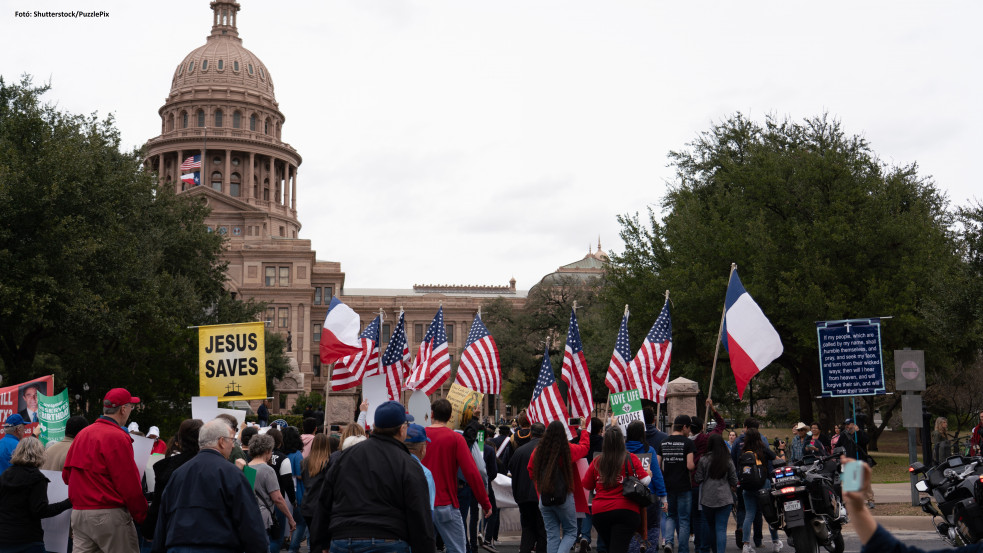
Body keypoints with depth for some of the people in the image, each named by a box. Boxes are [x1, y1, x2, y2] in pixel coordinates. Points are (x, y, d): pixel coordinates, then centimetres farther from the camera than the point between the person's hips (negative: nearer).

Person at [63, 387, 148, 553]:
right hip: (109, 514, -8)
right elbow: (130, 485, -14)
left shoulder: (82, 434, 13)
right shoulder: (117, 437, -12)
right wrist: (142, 517, -7)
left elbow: (66, 474, 16)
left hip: (78, 513, 8)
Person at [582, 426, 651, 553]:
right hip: (625, 510, -3)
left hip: (599, 512, 3)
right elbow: (645, 481, -4)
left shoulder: (596, 461, 2)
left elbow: (587, 485, 11)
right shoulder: (631, 459, -4)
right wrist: (649, 474, 18)